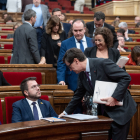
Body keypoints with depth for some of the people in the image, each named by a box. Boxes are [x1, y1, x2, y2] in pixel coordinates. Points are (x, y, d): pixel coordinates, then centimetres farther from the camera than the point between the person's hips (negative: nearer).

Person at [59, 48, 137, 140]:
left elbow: (126, 78, -21)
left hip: (120, 109, -7)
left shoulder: (103, 63, -20)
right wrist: (66, 112, 18)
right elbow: (78, 95, 18)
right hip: (104, 111, 7)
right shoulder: (82, 74, 5)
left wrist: (115, 97, -25)